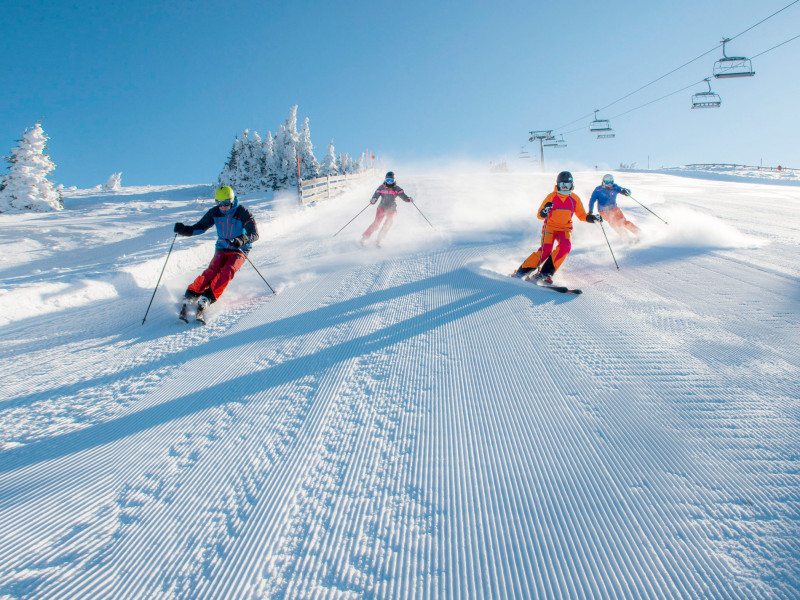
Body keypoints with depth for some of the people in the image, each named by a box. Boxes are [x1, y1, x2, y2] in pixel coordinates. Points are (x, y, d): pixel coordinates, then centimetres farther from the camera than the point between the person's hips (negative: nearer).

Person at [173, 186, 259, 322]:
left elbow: (255, 234, -20)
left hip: (239, 251, -3)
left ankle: (206, 300, -32)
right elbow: (199, 227, 5)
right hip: (221, 249, 3)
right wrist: (184, 230, -14)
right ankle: (188, 298, -23)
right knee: (212, 271, -22)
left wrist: (242, 239, -41)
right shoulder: (215, 212, 0)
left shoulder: (242, 212, -13)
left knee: (227, 271, -29)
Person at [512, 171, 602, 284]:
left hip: (565, 228, 3)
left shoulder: (575, 199, 3)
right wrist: (545, 211, -30)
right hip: (550, 226, -3)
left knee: (566, 246, -27)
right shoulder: (551, 197, -5)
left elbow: (582, 215, 13)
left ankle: (546, 272, -25)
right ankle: (522, 270, -12)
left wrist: (593, 218, -5)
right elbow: (539, 215, -7)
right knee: (546, 249, -23)